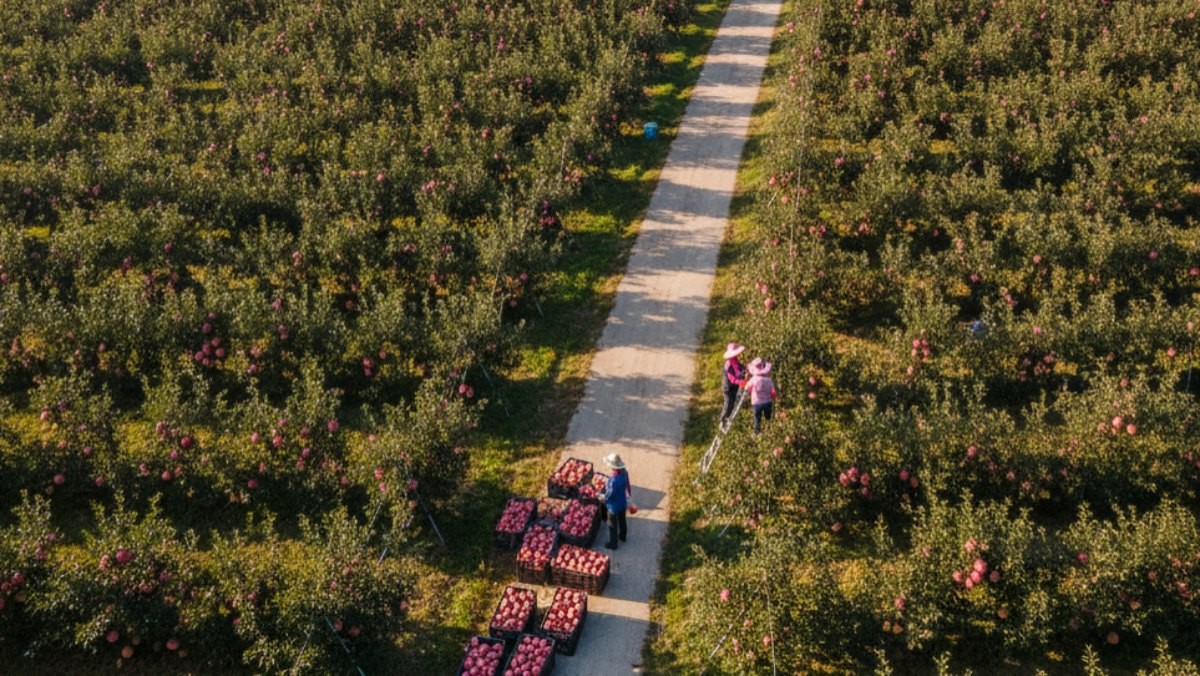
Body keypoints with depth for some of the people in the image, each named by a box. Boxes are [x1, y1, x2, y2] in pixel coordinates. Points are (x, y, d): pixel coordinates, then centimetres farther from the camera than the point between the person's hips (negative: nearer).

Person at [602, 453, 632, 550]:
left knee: (612, 525, 16)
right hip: (623, 502, 7)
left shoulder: (614, 480, -40)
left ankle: (613, 544, 34)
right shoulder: (624, 472, -16)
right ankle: (622, 536, 53)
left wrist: (605, 498, -8)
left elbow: (610, 494, -27)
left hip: (614, 506, -7)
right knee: (622, 520, 30)